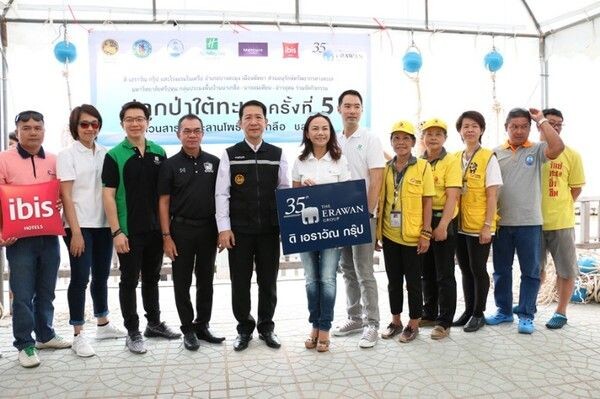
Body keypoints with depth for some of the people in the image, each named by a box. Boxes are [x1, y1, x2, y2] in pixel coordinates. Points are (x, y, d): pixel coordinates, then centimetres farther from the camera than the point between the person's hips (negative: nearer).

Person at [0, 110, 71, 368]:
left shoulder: (53, 161, 7)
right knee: (23, 294, 2)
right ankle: (25, 344, 15)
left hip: (49, 237, 4)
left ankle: (45, 334, 29)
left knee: (46, 291, 14)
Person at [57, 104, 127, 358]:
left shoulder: (105, 154, 9)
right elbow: (66, 195, -8)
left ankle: (103, 325, 28)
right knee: (80, 278, -3)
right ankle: (78, 335, 7)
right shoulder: (67, 155, -3)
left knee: (101, 276, 13)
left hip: (103, 224, 4)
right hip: (80, 225, -4)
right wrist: (75, 231, -14)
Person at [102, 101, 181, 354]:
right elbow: (108, 195, -8)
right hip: (129, 231, -4)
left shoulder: (159, 153, 6)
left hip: (155, 229, 4)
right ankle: (132, 332, 17)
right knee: (129, 281, 5)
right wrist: (116, 231, -14)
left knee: (152, 278, 16)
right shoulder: (114, 156, -6)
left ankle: (154, 323, 30)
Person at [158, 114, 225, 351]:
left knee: (205, 281, 11)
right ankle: (188, 330, 18)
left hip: (208, 229, 2)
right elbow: (163, 202, -2)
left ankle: (202, 326, 24)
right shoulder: (170, 165, -1)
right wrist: (166, 236, -8)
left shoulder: (214, 162, 5)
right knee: (182, 283, 5)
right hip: (181, 229, -2)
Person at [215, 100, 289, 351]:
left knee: (268, 282, 10)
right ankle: (244, 329, 25)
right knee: (240, 282, 7)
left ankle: (266, 328, 27)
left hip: (270, 230, 1)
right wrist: (224, 228, -8)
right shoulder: (230, 155, 0)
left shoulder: (277, 154, 5)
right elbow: (221, 194, -3)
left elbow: (284, 190, 8)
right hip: (239, 230, -1)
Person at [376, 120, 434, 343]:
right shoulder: (385, 168, 6)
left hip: (412, 236, -4)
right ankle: (395, 321, 28)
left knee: (413, 281, 7)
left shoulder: (422, 166, -4)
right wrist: (376, 232, 7)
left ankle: (413, 324, 21)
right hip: (389, 235, 4)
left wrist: (426, 233, -10)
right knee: (393, 280, 14)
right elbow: (380, 201, 10)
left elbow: (427, 202, -5)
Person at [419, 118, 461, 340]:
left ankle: (444, 322, 11)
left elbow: (452, 196, -14)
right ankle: (429, 313, 29)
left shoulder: (451, 161, -6)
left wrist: (442, 225, -21)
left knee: (444, 274, 2)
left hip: (443, 221, -5)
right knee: (426, 272, 15)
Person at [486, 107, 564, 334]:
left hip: (529, 223, -2)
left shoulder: (536, 151, 1)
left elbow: (558, 147, -21)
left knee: (530, 271, 4)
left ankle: (526, 315, 15)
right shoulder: (496, 153, 6)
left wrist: (541, 120, -11)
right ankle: (504, 311, 25)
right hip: (501, 223, 2)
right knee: (501, 270, 11)